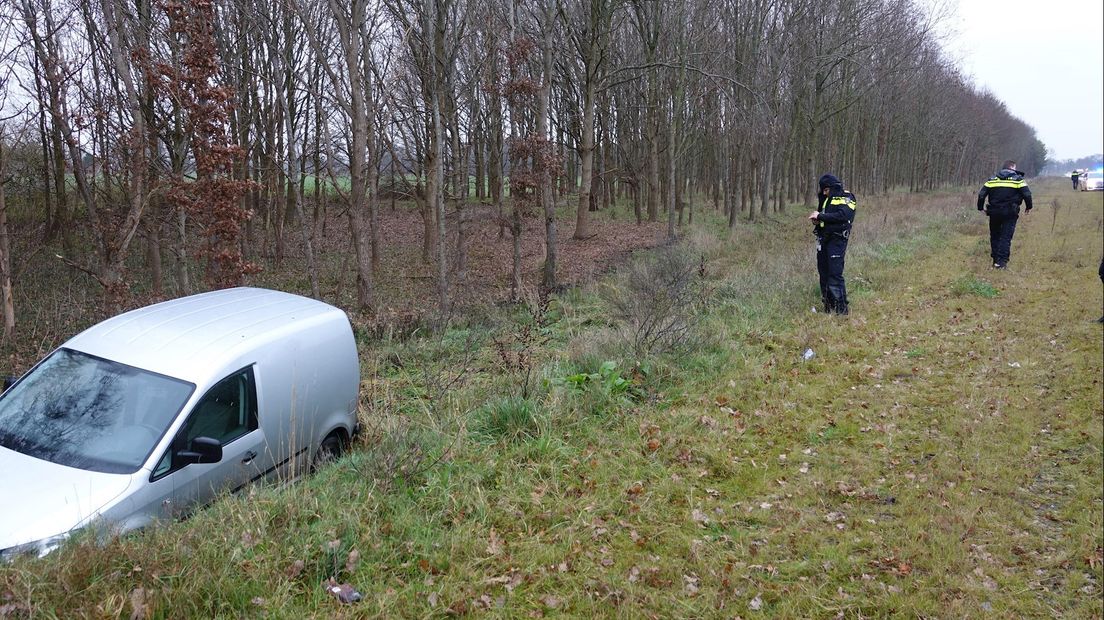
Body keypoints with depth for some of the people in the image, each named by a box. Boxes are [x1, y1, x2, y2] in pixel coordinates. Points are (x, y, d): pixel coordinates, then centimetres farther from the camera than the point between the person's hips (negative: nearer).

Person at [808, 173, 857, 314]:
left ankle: (842, 307, -7)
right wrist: (816, 219, 4)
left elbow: (842, 216, -22)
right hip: (823, 239, 8)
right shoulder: (826, 198, 17)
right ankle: (828, 307, 18)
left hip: (836, 240, -8)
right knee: (823, 273, 9)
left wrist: (821, 216, -19)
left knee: (835, 274, -12)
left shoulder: (846, 198, -6)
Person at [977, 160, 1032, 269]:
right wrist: (1028, 207, 11)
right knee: (1006, 237, -3)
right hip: (1010, 213, -3)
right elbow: (1027, 194, -4)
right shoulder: (1018, 179, 2)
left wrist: (981, 207, 16)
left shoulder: (992, 179, 11)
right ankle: (1001, 261, -12)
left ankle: (995, 260, 17)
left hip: (994, 212, 3)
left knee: (995, 236, 15)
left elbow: (981, 194, 6)